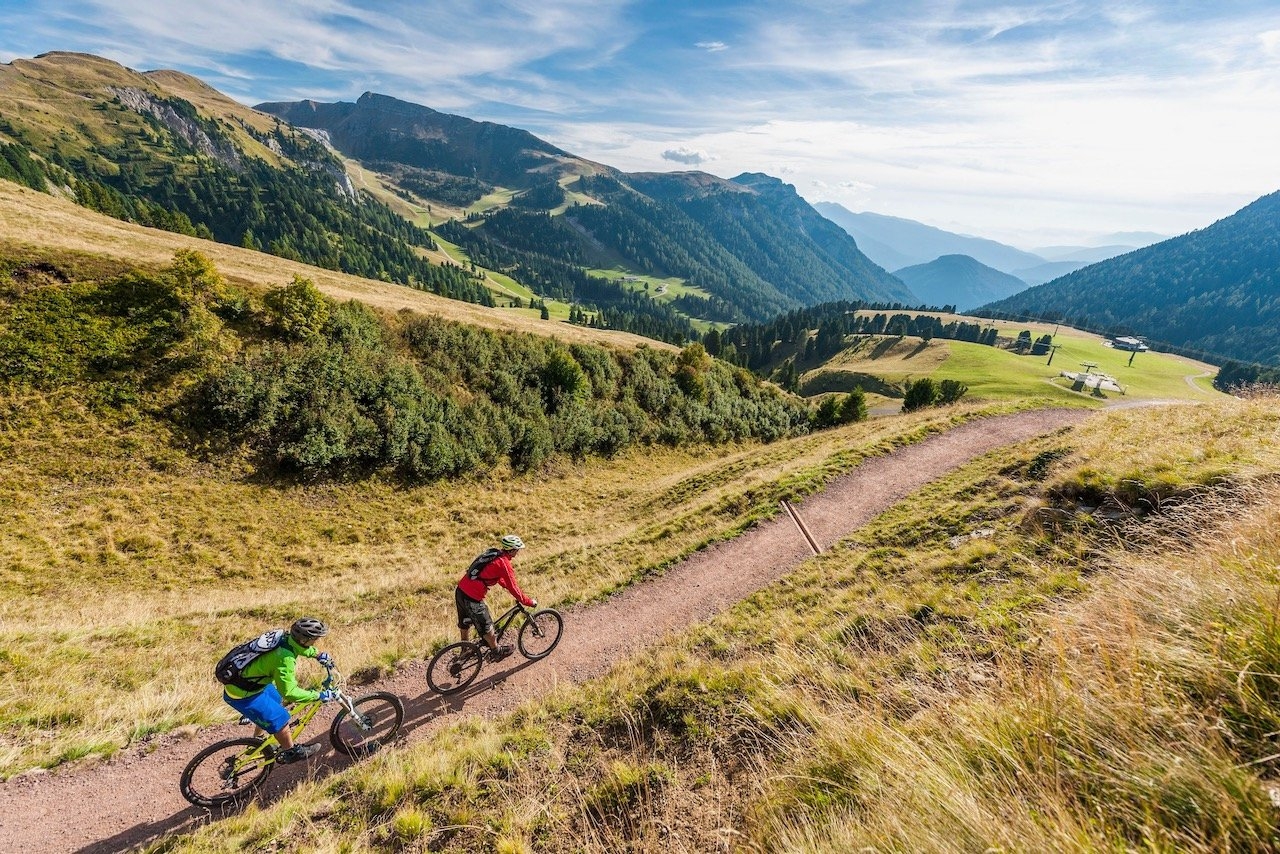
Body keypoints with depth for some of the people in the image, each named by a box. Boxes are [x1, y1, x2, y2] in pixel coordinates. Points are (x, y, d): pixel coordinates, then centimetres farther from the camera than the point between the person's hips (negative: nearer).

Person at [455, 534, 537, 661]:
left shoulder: (493, 553, 9)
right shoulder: (504, 563, -18)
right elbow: (513, 588, -13)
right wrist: (530, 602, -1)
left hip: (460, 592, 9)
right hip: (472, 599, -9)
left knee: (465, 623, 28)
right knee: (486, 626, 13)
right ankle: (496, 652, 33)